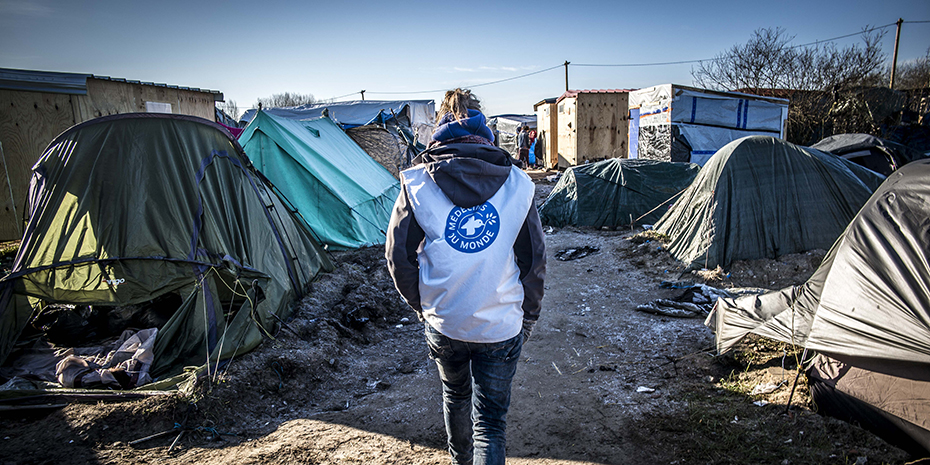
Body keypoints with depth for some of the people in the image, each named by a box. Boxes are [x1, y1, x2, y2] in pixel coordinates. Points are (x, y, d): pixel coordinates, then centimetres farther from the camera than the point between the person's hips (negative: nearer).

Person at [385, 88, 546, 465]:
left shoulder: (417, 183, -8)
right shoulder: (516, 185, -6)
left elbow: (399, 257, -3)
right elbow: (534, 262, -1)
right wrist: (527, 320, 12)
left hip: (443, 324, 2)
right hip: (500, 327, -1)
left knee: (455, 395, 29)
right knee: (490, 420, 12)